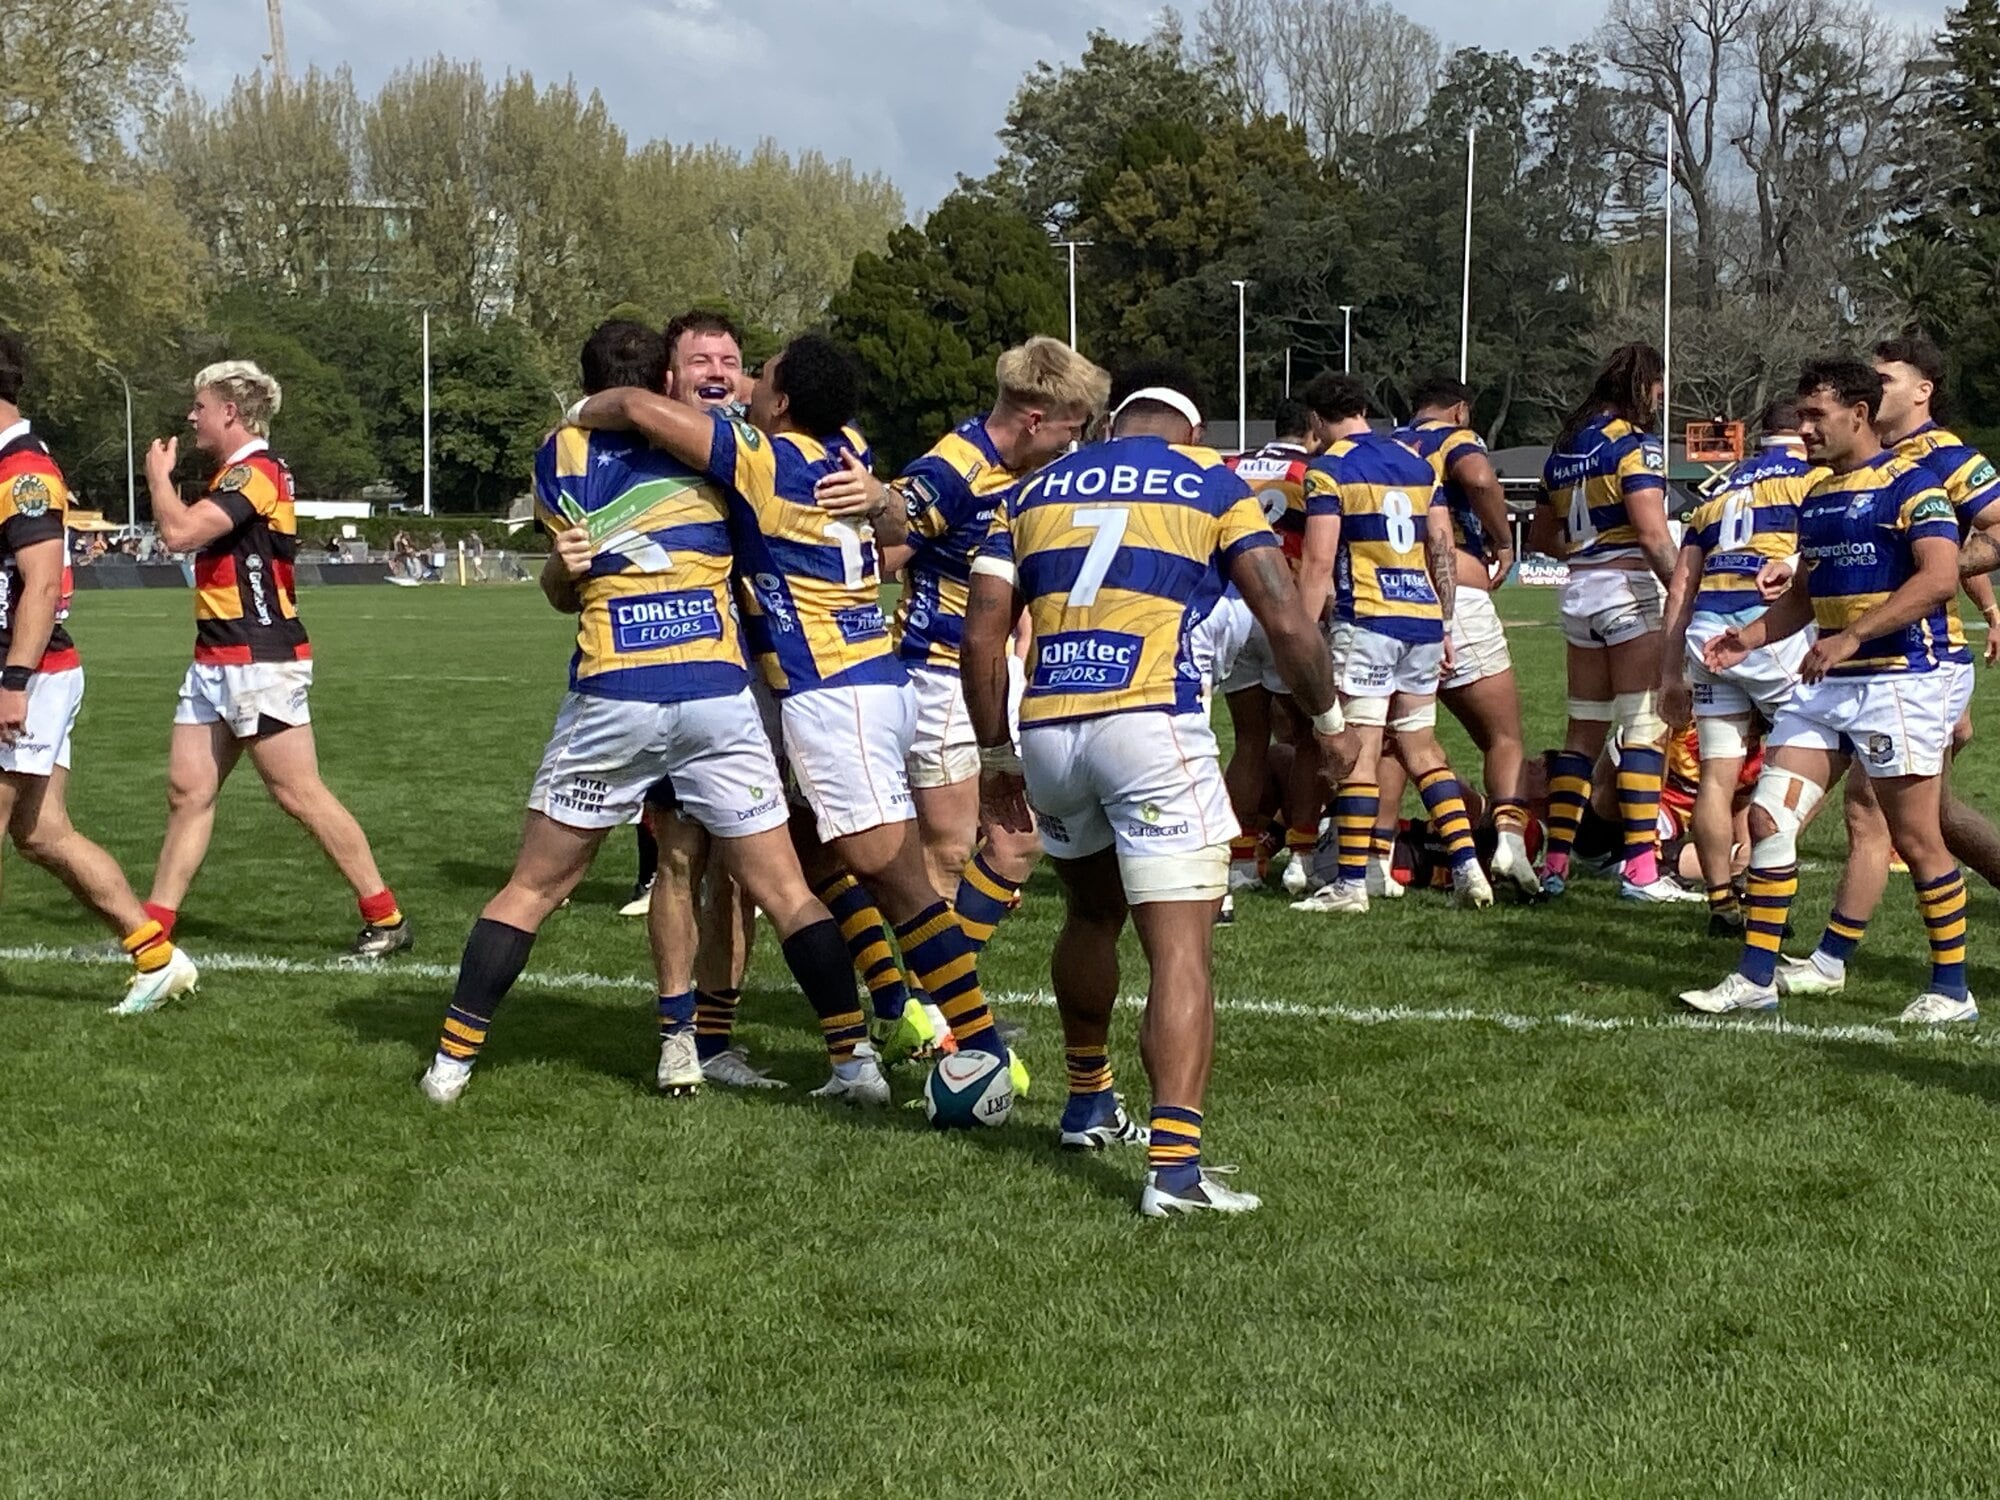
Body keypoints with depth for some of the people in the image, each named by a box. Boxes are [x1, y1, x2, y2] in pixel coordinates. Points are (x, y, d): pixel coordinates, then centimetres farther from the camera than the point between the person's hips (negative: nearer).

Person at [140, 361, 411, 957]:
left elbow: (180, 532, -25)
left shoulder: (255, 472, -16)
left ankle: (386, 919, 1)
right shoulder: (234, 474, 17)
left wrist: (158, 475, -8)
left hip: (259, 662, -10)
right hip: (215, 661, 10)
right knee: (188, 791, 8)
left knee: (299, 792, -6)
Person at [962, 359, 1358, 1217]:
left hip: (1047, 730, 5)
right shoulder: (1211, 484, 9)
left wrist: (996, 757, 21)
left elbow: (983, 636, 12)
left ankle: (1089, 1105, 42)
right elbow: (1285, 622, 1)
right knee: (1180, 950, -6)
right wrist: (1328, 719, 16)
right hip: (1151, 728, -5)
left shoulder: (1036, 492, 18)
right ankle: (1174, 1164, -18)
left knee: (1092, 916, 27)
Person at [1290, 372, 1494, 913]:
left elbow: (1319, 561, -11)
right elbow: (1444, 549, 14)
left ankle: (1352, 882, -2)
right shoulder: (1417, 462, 15)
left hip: (1366, 620, -6)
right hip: (1423, 619, 6)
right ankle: (1468, 867, 6)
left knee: (1359, 752, -4)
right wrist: (1445, 625, 19)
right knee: (1422, 749, 13)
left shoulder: (1329, 469, -5)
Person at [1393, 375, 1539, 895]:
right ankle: (1510, 835, -17)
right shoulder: (1456, 439, 4)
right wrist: (1504, 543, -6)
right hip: (1456, 599, -4)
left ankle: (1375, 858, 10)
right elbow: (1480, 480, -19)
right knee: (1504, 736, 5)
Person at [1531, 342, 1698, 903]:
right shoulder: (1634, 444, -9)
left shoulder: (1566, 447, 14)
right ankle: (1641, 870, -10)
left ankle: (1555, 863, 12)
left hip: (1579, 591, 8)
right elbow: (1653, 533, -19)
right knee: (1645, 730, -6)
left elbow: (1543, 536, 22)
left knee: (1584, 732, 13)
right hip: (1629, 590, -8)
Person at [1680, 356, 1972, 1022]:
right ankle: (1755, 979, 5)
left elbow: (1939, 578, -21)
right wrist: (1751, 637, 7)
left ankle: (1952, 990, 12)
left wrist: (1851, 636, -26)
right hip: (1825, 685, 8)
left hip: (1901, 679, -8)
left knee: (1916, 840, -2)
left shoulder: (1909, 483, -9)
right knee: (1767, 818, 0)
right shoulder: (1817, 498, 16)